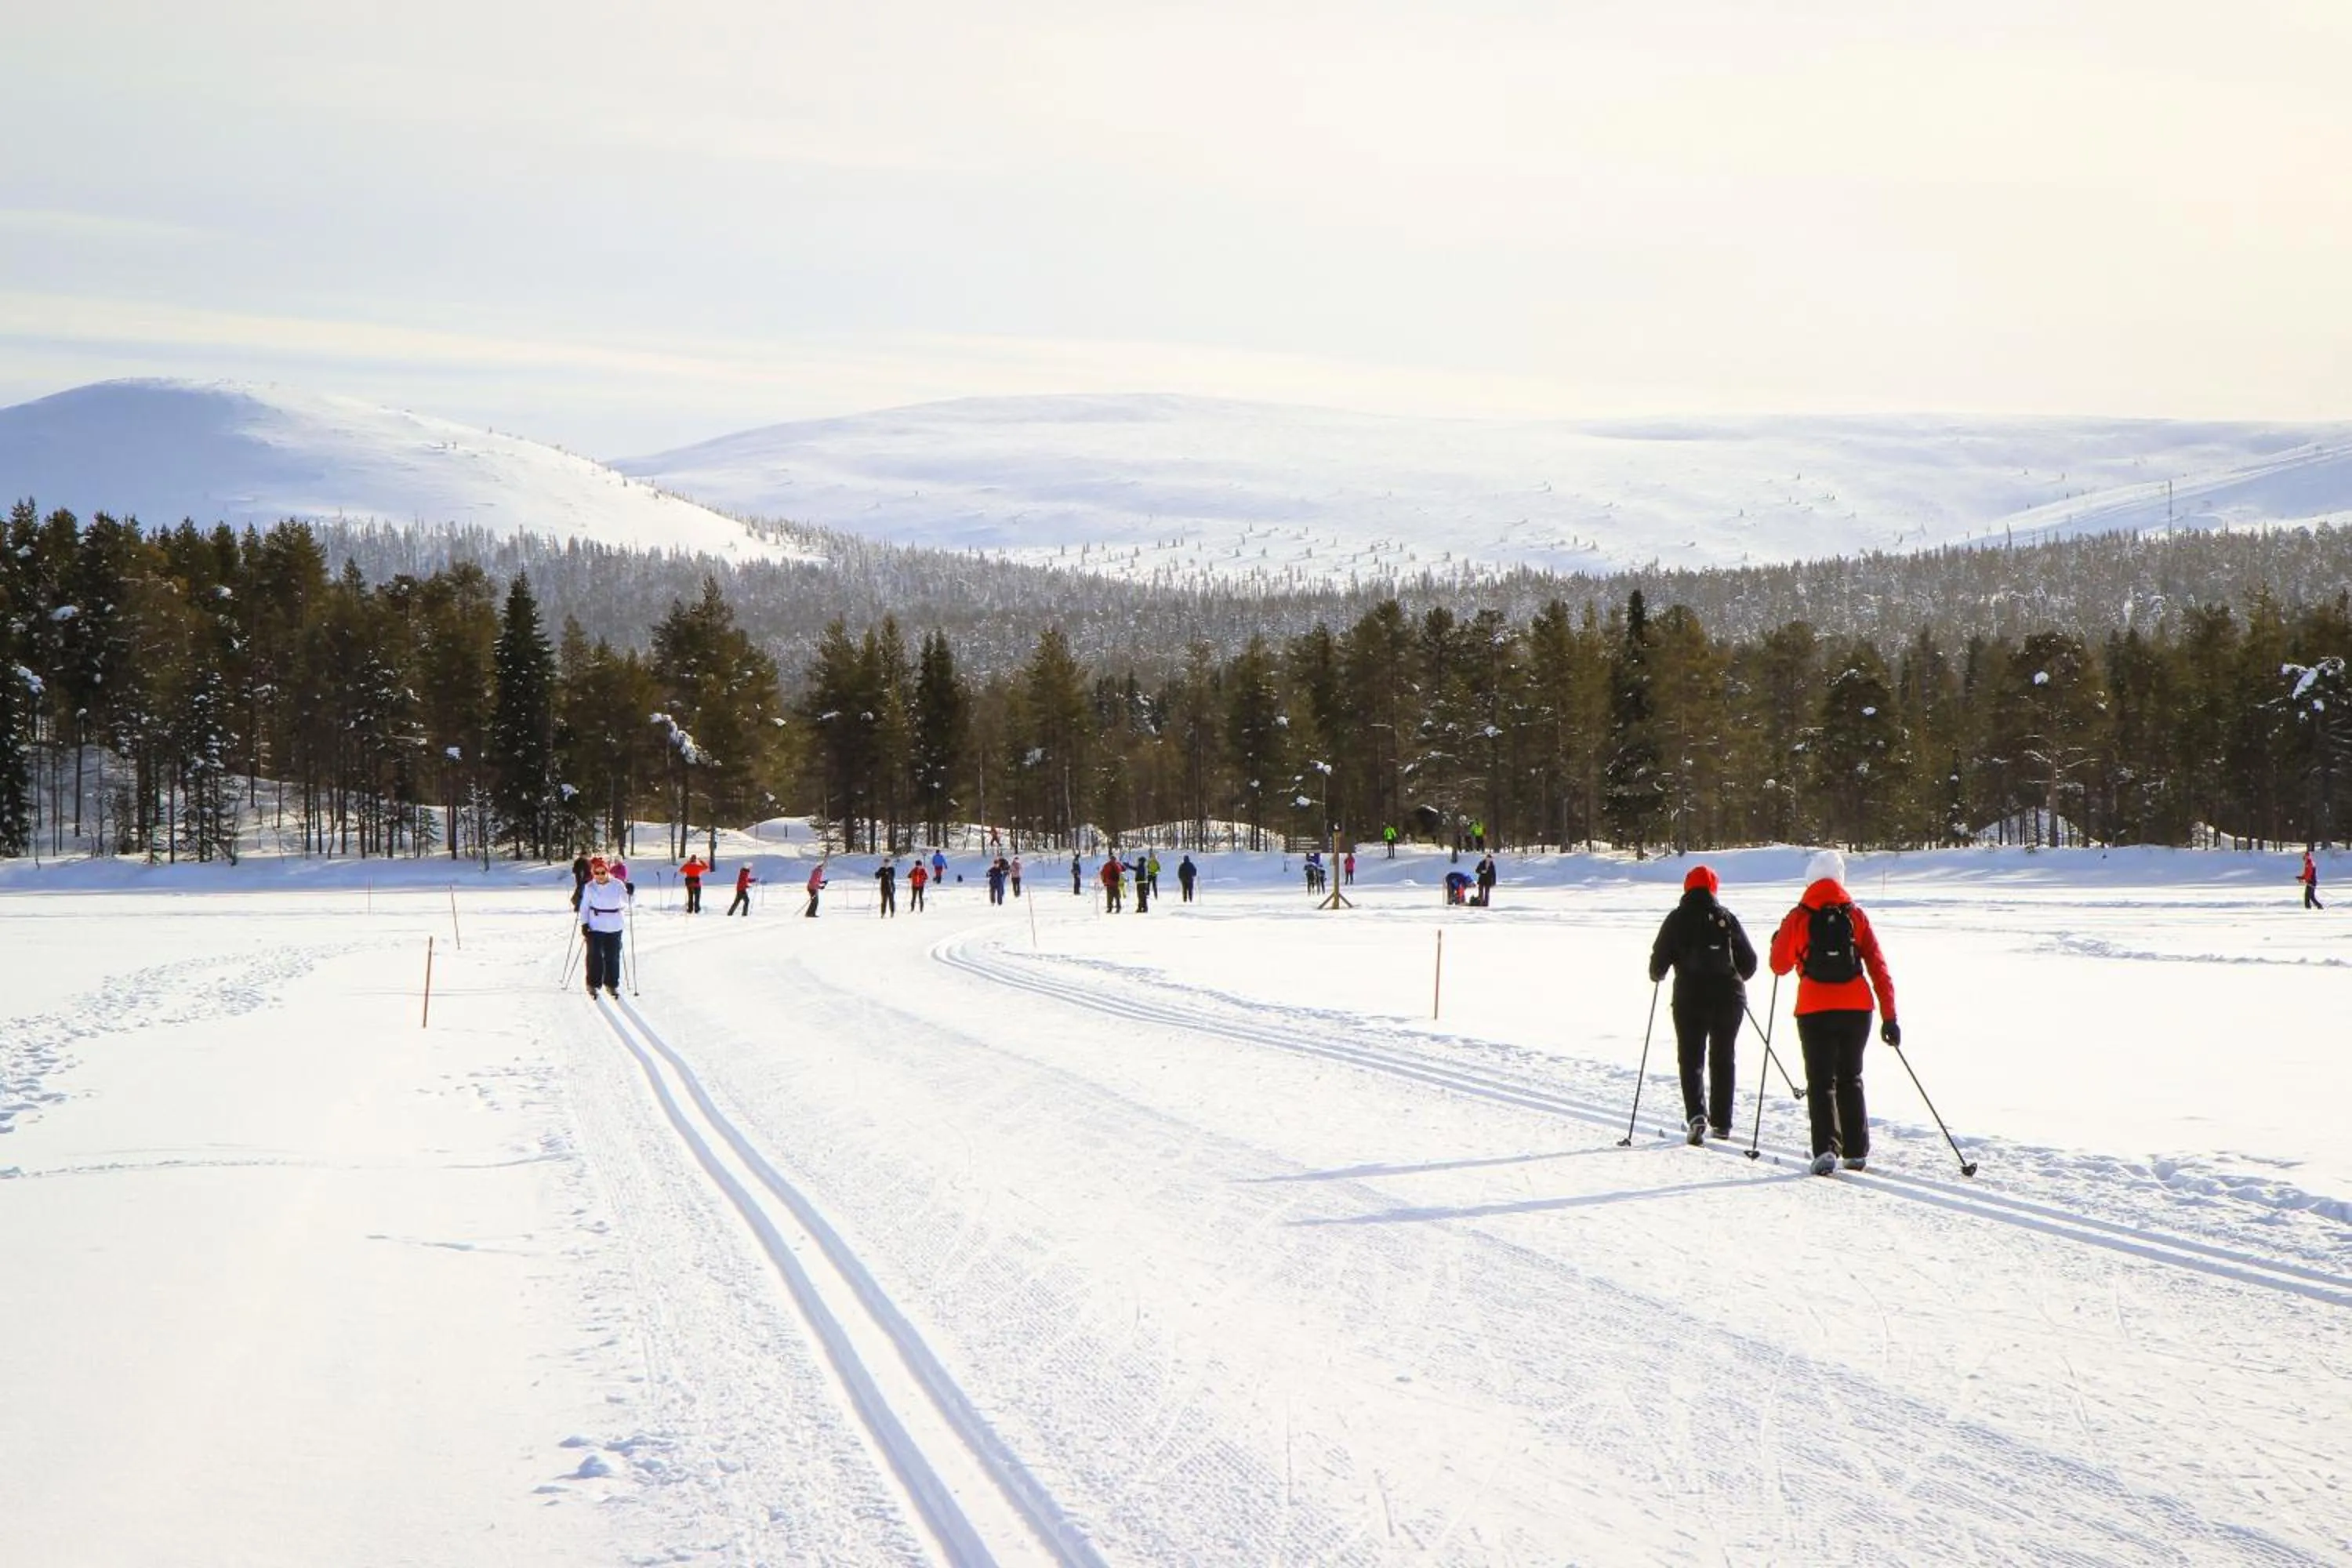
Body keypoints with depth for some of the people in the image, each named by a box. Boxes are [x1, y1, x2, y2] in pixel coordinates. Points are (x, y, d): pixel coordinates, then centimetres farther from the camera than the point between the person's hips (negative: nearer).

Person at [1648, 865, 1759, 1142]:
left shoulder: (1677, 919, -2)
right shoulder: (1726, 918, 2)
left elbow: (1659, 960, -2)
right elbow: (1749, 961, 6)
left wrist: (1657, 975, 21)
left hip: (1690, 998, -2)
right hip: (1728, 997, 2)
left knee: (1691, 1058, 4)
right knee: (1723, 1058, 13)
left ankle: (1696, 1114, -18)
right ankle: (1722, 1123, 15)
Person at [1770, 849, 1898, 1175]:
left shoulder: (1798, 918, -3)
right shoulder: (1856, 916, 2)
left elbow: (1780, 965, 7)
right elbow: (1878, 967, 0)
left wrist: (1778, 942, 30)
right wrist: (1889, 1016, 2)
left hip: (1815, 1013, -2)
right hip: (1856, 1010, 2)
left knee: (1821, 1082, 3)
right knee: (1850, 1079, 16)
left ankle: (1826, 1149, -14)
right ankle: (1856, 1152, 16)